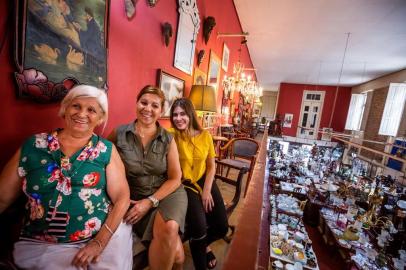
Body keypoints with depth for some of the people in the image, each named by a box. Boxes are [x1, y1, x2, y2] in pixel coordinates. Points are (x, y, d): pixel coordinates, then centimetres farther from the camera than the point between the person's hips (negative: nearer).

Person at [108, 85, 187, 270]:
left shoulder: (168, 140, -1)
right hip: (135, 197, -1)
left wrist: (150, 201, -11)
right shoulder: (119, 134, -2)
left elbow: (175, 178, -1)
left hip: (167, 193, 2)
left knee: (169, 229, -28)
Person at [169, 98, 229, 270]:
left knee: (222, 227, 0)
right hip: (185, 184, -3)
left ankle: (202, 244, 38)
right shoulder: (172, 136, -11)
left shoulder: (205, 136, -1)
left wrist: (207, 190, -4)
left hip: (204, 180, 4)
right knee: (199, 228, -20)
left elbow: (211, 167, 4)